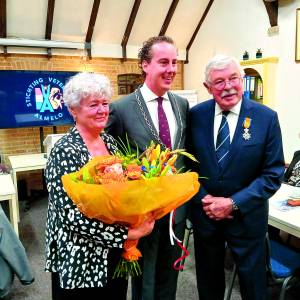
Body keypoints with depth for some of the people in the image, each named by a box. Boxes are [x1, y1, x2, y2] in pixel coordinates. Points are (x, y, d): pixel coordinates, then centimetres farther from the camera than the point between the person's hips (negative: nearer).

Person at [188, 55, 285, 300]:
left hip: (246, 216, -1)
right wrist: (203, 198, -10)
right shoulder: (196, 114, -5)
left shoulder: (267, 117, -11)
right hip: (204, 212, 2)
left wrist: (234, 204, -17)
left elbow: (273, 174, -10)